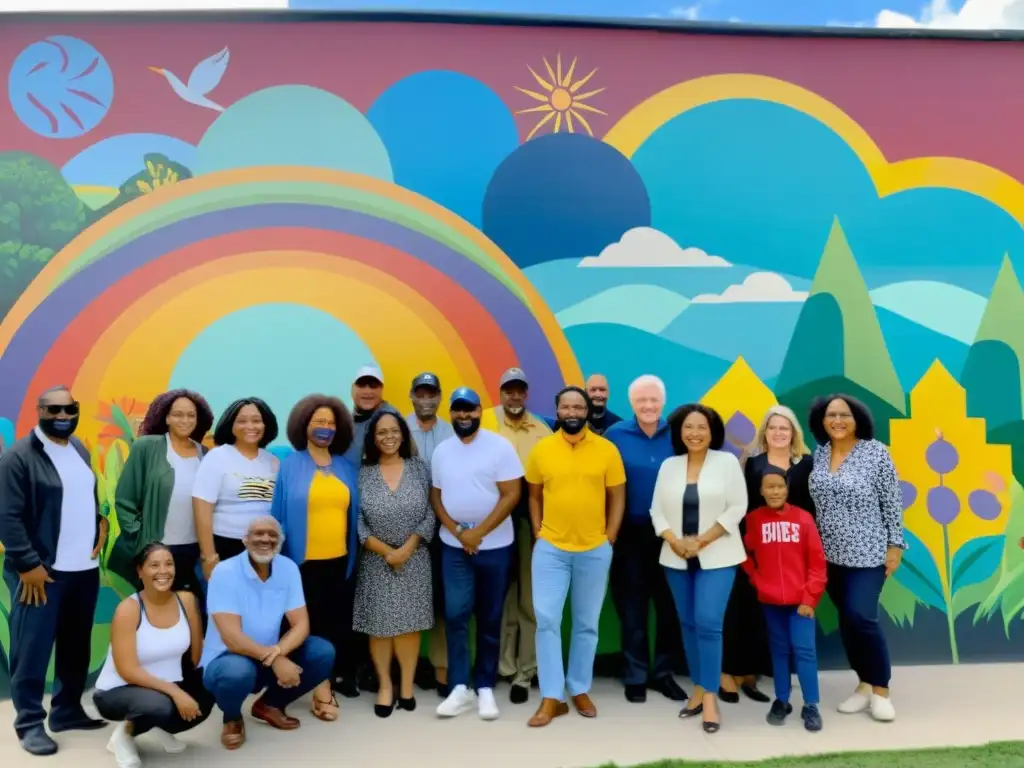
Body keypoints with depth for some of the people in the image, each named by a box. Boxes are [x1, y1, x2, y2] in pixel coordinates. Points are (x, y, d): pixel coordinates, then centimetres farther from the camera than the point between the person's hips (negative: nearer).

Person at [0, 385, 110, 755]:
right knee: (33, 649, 1)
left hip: (84, 568, 7)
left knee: (76, 646, 13)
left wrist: (100, 522, 4)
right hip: (41, 571, -6)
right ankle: (30, 723, 14)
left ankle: (67, 710, 26)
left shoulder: (80, 449, 13)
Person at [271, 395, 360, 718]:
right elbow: (279, 513, -1)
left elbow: (353, 513, 10)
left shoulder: (347, 468, 7)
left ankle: (334, 677, 25)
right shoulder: (290, 465, -1)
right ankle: (321, 686, 17)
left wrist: (354, 553, 5)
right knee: (311, 623, 6)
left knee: (338, 622, 10)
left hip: (340, 559, 3)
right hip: (304, 560, -3)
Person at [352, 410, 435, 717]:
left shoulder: (419, 468, 1)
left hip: (414, 558, 0)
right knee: (379, 625, 4)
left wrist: (407, 548, -11)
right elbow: (355, 520, -5)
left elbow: (430, 513, -3)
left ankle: (407, 686, 18)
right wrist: (385, 550, -12)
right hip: (376, 559, 0)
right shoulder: (362, 473, -1)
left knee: (409, 623, 5)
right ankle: (385, 685, 18)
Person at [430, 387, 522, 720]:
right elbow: (435, 496, 8)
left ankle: (485, 688, 17)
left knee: (490, 619, 6)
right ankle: (460, 688, 8)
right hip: (454, 546, 3)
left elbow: (511, 495, -11)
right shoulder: (442, 451, 6)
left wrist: (478, 532, -15)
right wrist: (457, 531, -8)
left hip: (495, 546, -2)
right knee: (456, 615, -3)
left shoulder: (500, 446, -7)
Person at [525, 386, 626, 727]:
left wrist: (608, 539, -1)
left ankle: (580, 690, 27)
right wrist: (538, 533, 2)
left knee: (587, 623, 11)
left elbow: (617, 498, 3)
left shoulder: (607, 450, -3)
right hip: (550, 549, 0)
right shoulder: (541, 449, -1)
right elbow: (534, 496, 9)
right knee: (547, 620, -3)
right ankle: (551, 697, 9)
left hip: (594, 551, 0)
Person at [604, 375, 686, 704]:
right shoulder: (615, 435, -4)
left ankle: (663, 672, 26)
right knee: (632, 606, 7)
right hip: (630, 534, -1)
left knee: (671, 605, 9)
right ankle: (635, 675, 21)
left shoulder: (677, 435, 1)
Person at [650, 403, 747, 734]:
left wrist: (702, 540, -14)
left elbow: (737, 507, -8)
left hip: (716, 557, -4)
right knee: (688, 624, 9)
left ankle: (710, 697, 2)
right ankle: (698, 689, 22)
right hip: (677, 558, 4)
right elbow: (657, 510, 5)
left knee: (708, 624, -10)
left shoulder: (727, 462, -3)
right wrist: (675, 542, -11)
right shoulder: (668, 466, 6)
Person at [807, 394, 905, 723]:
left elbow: (892, 502, -5)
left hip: (868, 553, -4)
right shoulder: (818, 454, 2)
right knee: (846, 619, 10)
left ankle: (881, 689, 9)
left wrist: (895, 545, -7)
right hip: (831, 553, 4)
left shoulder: (876, 452, -8)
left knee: (861, 616, -11)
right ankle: (864, 684, 25)